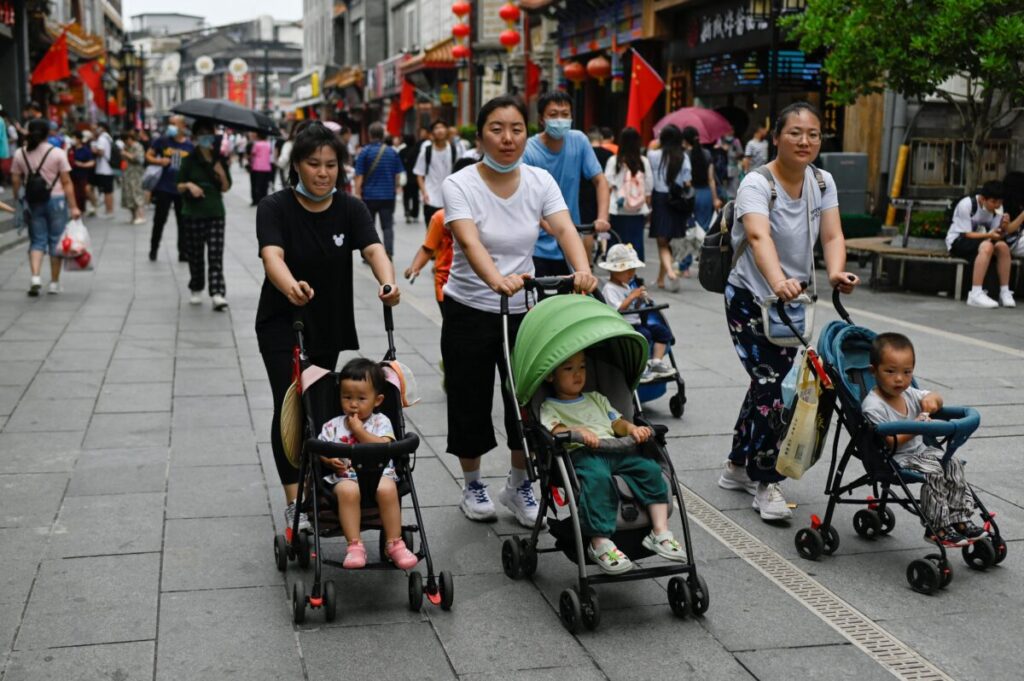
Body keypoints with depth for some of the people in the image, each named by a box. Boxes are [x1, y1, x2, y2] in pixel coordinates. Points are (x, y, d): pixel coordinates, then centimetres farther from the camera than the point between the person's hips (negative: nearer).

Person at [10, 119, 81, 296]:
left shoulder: (20, 154, 1)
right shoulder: (57, 153, -7)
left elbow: (15, 181, 2)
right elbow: (67, 182, -8)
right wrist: (73, 206, -6)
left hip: (33, 202, 2)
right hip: (56, 200, -2)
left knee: (37, 240, 9)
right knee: (56, 241, 7)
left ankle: (35, 276, -12)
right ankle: (54, 283, 12)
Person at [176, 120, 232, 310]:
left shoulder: (219, 160, 5)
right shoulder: (189, 160, 0)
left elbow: (226, 188, 6)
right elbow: (179, 186, 3)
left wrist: (222, 174, -13)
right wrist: (189, 185, -18)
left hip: (215, 212, 0)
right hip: (193, 213, 0)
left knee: (216, 255, -9)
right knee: (195, 254, 8)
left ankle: (217, 294, -16)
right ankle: (196, 289, 24)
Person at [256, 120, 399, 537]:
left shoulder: (350, 209, -6)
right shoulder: (275, 208, -14)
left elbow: (373, 249, -22)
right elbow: (272, 256, -32)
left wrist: (387, 283, -45)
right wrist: (291, 287, -55)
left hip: (331, 326, 3)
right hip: (282, 325, -3)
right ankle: (295, 502, -12)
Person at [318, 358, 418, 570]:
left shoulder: (381, 422, 7)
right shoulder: (334, 426, 12)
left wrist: (358, 429, -9)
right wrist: (330, 460, -11)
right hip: (345, 476, 0)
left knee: (387, 488, -35)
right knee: (347, 490, -36)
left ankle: (394, 543, -22)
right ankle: (354, 545, -32)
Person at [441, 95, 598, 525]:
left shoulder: (539, 181, -3)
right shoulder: (460, 185, -14)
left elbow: (564, 229, -19)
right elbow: (470, 241, -31)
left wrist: (583, 270, -40)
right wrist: (497, 279, -51)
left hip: (522, 310, 3)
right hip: (469, 311, -3)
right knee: (470, 404, 7)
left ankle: (518, 485, 26)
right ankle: (473, 485, 30)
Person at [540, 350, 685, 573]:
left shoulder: (596, 399, 36)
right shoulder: (549, 407, 17)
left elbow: (617, 422, 26)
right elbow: (554, 429, -4)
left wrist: (633, 429, 3)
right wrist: (577, 431, -24)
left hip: (616, 450, 6)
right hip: (582, 453, -6)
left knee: (650, 468, -20)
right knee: (597, 476, -38)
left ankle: (660, 533, -18)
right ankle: (600, 543, -38)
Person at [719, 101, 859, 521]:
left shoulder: (822, 182, -2)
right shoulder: (757, 184, -21)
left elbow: (831, 235, -13)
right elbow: (759, 236, -39)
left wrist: (835, 272, -36)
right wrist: (778, 281, -58)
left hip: (795, 299, 6)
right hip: (751, 297, -6)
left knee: (770, 379, 14)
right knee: (769, 382, -13)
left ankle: (739, 467, 31)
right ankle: (766, 484, 0)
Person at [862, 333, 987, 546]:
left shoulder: (909, 394, 7)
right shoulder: (873, 406, -19)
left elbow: (938, 400, 18)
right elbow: (887, 442, -22)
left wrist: (931, 398, -7)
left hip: (919, 450, 8)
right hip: (893, 458, -8)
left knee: (953, 464, -7)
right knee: (933, 472, -25)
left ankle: (959, 519, -3)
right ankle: (937, 528, -17)